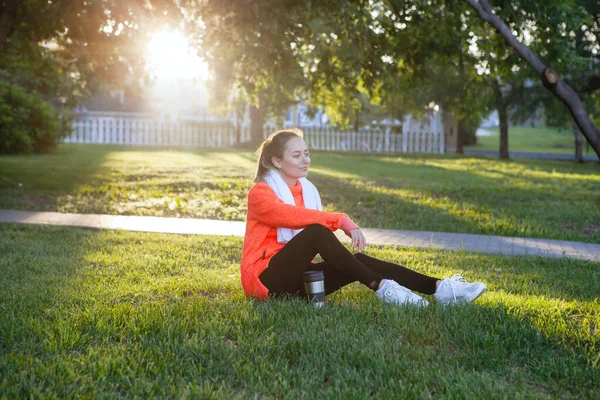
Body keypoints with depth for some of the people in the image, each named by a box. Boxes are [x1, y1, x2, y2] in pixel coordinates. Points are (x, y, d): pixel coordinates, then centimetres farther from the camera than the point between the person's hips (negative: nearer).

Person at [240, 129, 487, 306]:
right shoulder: (260, 193, -10)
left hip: (298, 275, 6)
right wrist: (342, 221, -34)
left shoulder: (307, 189, 13)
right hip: (266, 277, -6)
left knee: (358, 260, -18)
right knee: (317, 232, -31)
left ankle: (437, 288, -26)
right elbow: (294, 216, -28)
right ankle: (382, 288, -32)